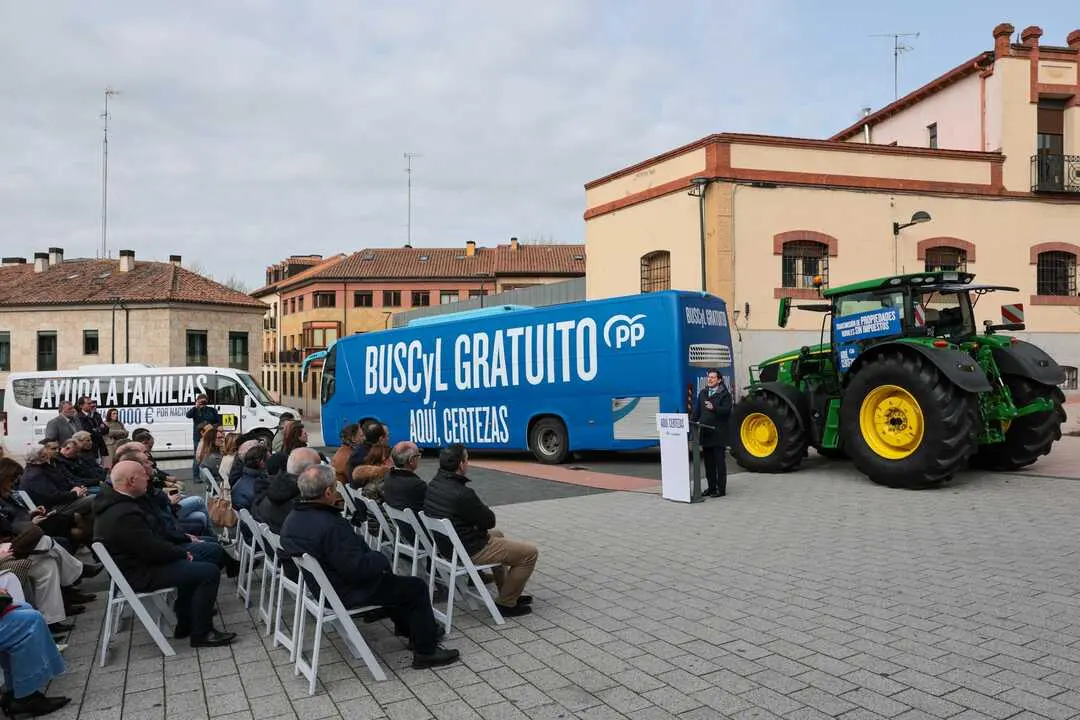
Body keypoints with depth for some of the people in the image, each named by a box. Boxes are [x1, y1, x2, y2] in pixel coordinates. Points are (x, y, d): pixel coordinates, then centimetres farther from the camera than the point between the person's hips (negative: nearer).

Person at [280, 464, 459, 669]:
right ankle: (426, 651, 11)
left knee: (392, 580, 28)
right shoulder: (331, 526, -33)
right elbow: (357, 568, -32)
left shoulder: (291, 519, -3)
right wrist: (382, 559, -12)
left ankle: (407, 628, 41)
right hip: (345, 593, -10)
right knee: (417, 587, 1)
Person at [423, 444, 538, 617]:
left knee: (497, 535, 35)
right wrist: (485, 512, 3)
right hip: (470, 551, -10)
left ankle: (509, 594, 39)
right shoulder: (462, 494, -30)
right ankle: (506, 603, 9)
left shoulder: (434, 484, -1)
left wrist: (481, 512, 1)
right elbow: (489, 521, -16)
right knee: (530, 553, -1)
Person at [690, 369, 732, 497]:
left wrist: (714, 408, -31)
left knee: (719, 462, -1)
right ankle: (711, 487, 19)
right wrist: (691, 423, 3)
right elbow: (696, 411, 15)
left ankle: (721, 489, 5)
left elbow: (726, 410, -16)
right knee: (708, 462, 11)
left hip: (718, 434, -6)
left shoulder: (724, 394, -3)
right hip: (705, 433, 6)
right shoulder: (702, 393, 15)